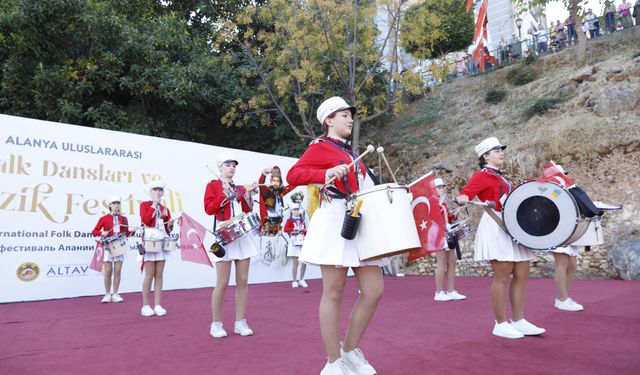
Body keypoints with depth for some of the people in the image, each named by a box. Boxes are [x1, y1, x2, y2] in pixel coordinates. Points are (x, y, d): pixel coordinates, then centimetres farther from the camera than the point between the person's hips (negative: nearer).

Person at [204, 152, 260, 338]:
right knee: (222, 283, -5)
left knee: (243, 281, 3)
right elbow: (209, 209, -7)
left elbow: (248, 211, 12)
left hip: (243, 234, 5)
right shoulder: (212, 185, 6)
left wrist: (248, 193, -1)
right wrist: (225, 194, -13)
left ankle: (240, 322, 11)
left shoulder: (240, 188, 18)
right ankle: (216, 324, 9)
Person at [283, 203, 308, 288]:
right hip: (294, 242, -4)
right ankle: (294, 281, 7)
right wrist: (294, 229, -20)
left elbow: (305, 231, 16)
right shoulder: (290, 220, 2)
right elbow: (285, 229, -12)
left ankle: (301, 280, 15)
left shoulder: (302, 220, 17)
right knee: (295, 262, -3)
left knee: (304, 262, 1)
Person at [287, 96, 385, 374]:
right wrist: (326, 174, -26)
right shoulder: (320, 147, 1)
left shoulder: (349, 153, 25)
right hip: (335, 222, -8)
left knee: (374, 290, 3)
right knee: (334, 293, -2)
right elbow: (292, 175, -12)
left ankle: (350, 350, 20)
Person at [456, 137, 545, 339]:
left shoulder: (500, 177, 22)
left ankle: (518, 321, 17)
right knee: (503, 277, -7)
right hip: (496, 228, -9)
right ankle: (501, 324, 4)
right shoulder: (482, 176, -4)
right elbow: (463, 195, -20)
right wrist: (462, 199, -41)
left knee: (521, 275, 8)